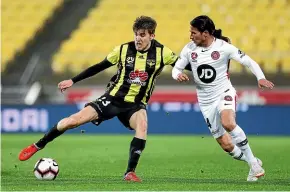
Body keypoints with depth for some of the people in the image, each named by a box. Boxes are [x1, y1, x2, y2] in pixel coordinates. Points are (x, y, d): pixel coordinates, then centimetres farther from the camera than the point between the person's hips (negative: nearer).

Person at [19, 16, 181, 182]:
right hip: (113, 98, 1)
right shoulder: (123, 50, -6)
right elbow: (99, 67, 5)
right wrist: (73, 81, 6)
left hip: (136, 104, 0)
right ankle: (38, 146, 8)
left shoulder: (162, 52, -8)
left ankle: (130, 172, -27)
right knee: (74, 120, -12)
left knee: (142, 125, -36)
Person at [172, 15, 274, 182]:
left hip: (224, 93, -4)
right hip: (206, 101, 4)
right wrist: (178, 75, -19)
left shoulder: (224, 47, -13)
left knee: (227, 123, -35)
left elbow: (249, 62, -10)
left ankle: (253, 161, -20)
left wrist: (261, 78, -27)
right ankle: (254, 164, 25)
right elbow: (176, 68, 5)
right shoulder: (189, 49, -4)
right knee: (226, 145, 2)